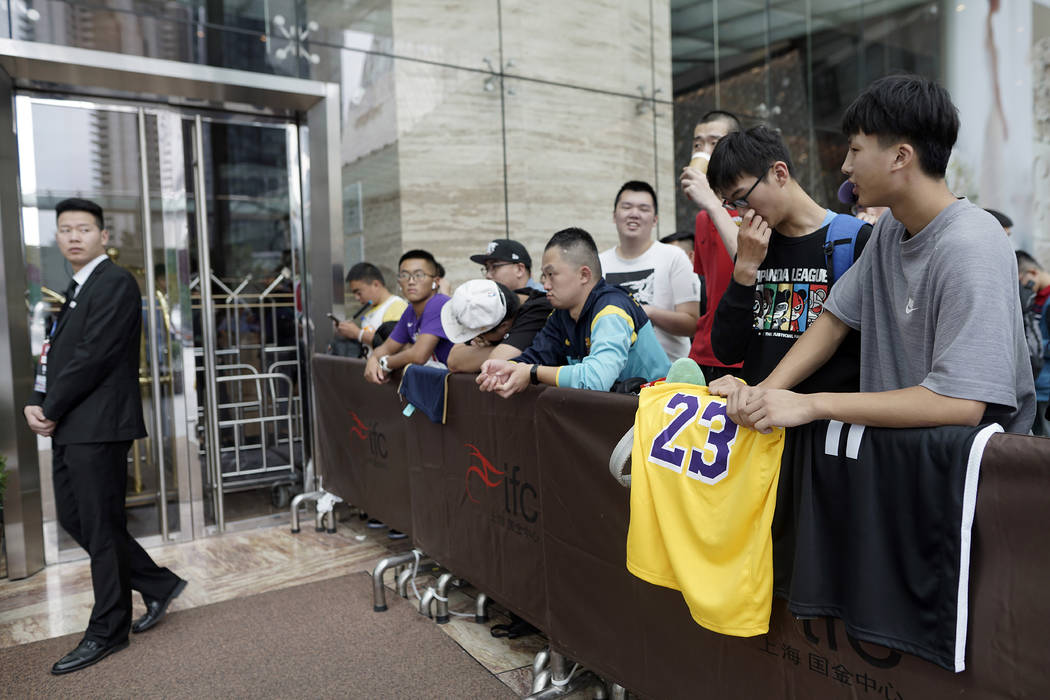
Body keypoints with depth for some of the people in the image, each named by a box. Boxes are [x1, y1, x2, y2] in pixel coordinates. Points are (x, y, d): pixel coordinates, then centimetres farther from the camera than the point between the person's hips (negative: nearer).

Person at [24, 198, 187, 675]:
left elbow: (94, 356, -18)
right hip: (70, 428, 10)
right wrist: (36, 404, -1)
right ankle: (158, 585, 26)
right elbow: (57, 354, 15)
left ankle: (107, 631, 16)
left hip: (98, 425, -10)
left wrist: (50, 411, -11)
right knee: (74, 519, 13)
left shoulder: (115, 283, -11)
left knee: (101, 527, 0)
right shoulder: (77, 290, 19)